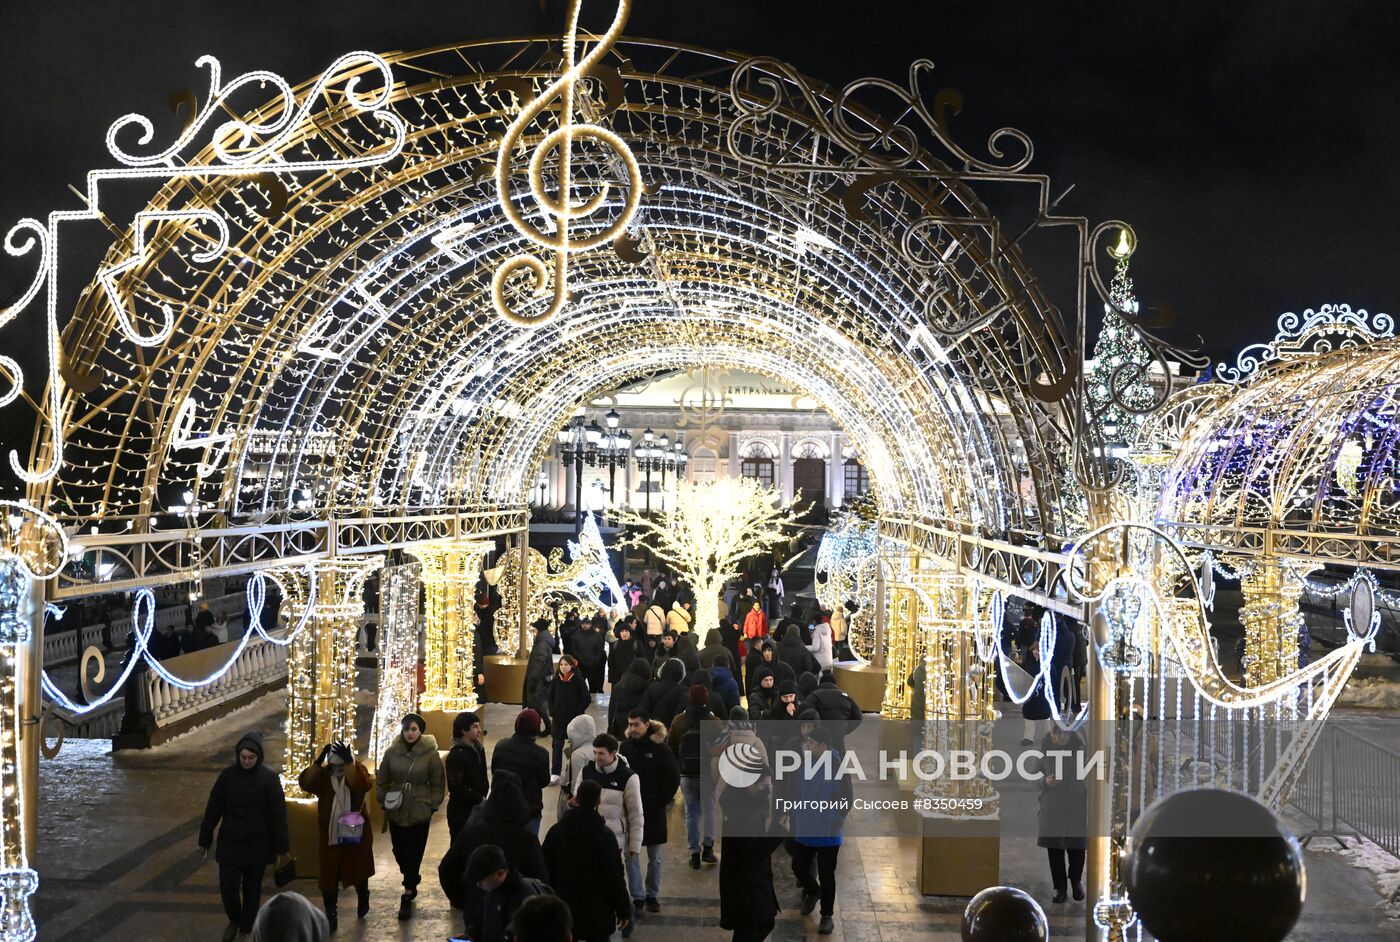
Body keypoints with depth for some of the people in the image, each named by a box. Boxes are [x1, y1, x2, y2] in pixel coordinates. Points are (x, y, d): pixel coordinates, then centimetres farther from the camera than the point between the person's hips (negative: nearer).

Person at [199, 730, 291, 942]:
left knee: (252, 889, 10)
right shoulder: (227, 775, -6)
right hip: (230, 844, 1)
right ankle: (234, 920, 28)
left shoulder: (269, 778, -11)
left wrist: (280, 846, -6)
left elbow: (278, 814, -7)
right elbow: (213, 810, 1)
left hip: (258, 845, -1)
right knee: (228, 887, -1)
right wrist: (205, 840, 3)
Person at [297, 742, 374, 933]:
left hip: (355, 833, -1)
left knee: (358, 871, 17)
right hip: (329, 835, 1)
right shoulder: (323, 774, -5)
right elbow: (305, 783, -23)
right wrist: (318, 761, -35)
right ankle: (330, 916, 15)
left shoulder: (358, 770, -9)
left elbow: (365, 785, -32)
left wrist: (350, 763, -41)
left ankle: (363, 899, 45)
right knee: (327, 876, 3)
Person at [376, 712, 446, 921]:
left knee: (414, 854, 0)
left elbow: (438, 783, 0)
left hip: (420, 812, -3)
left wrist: (432, 805, -3)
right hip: (396, 812, 3)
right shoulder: (392, 752, -2)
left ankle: (408, 896, 9)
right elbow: (381, 781, 10)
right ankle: (412, 880, 40)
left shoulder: (430, 754, -8)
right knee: (399, 852, 12)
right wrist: (383, 801, 4)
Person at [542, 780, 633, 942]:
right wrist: (623, 910, -3)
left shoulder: (556, 831, -1)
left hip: (563, 909, 4)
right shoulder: (604, 835, -14)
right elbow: (615, 878, -13)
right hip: (597, 911, -4)